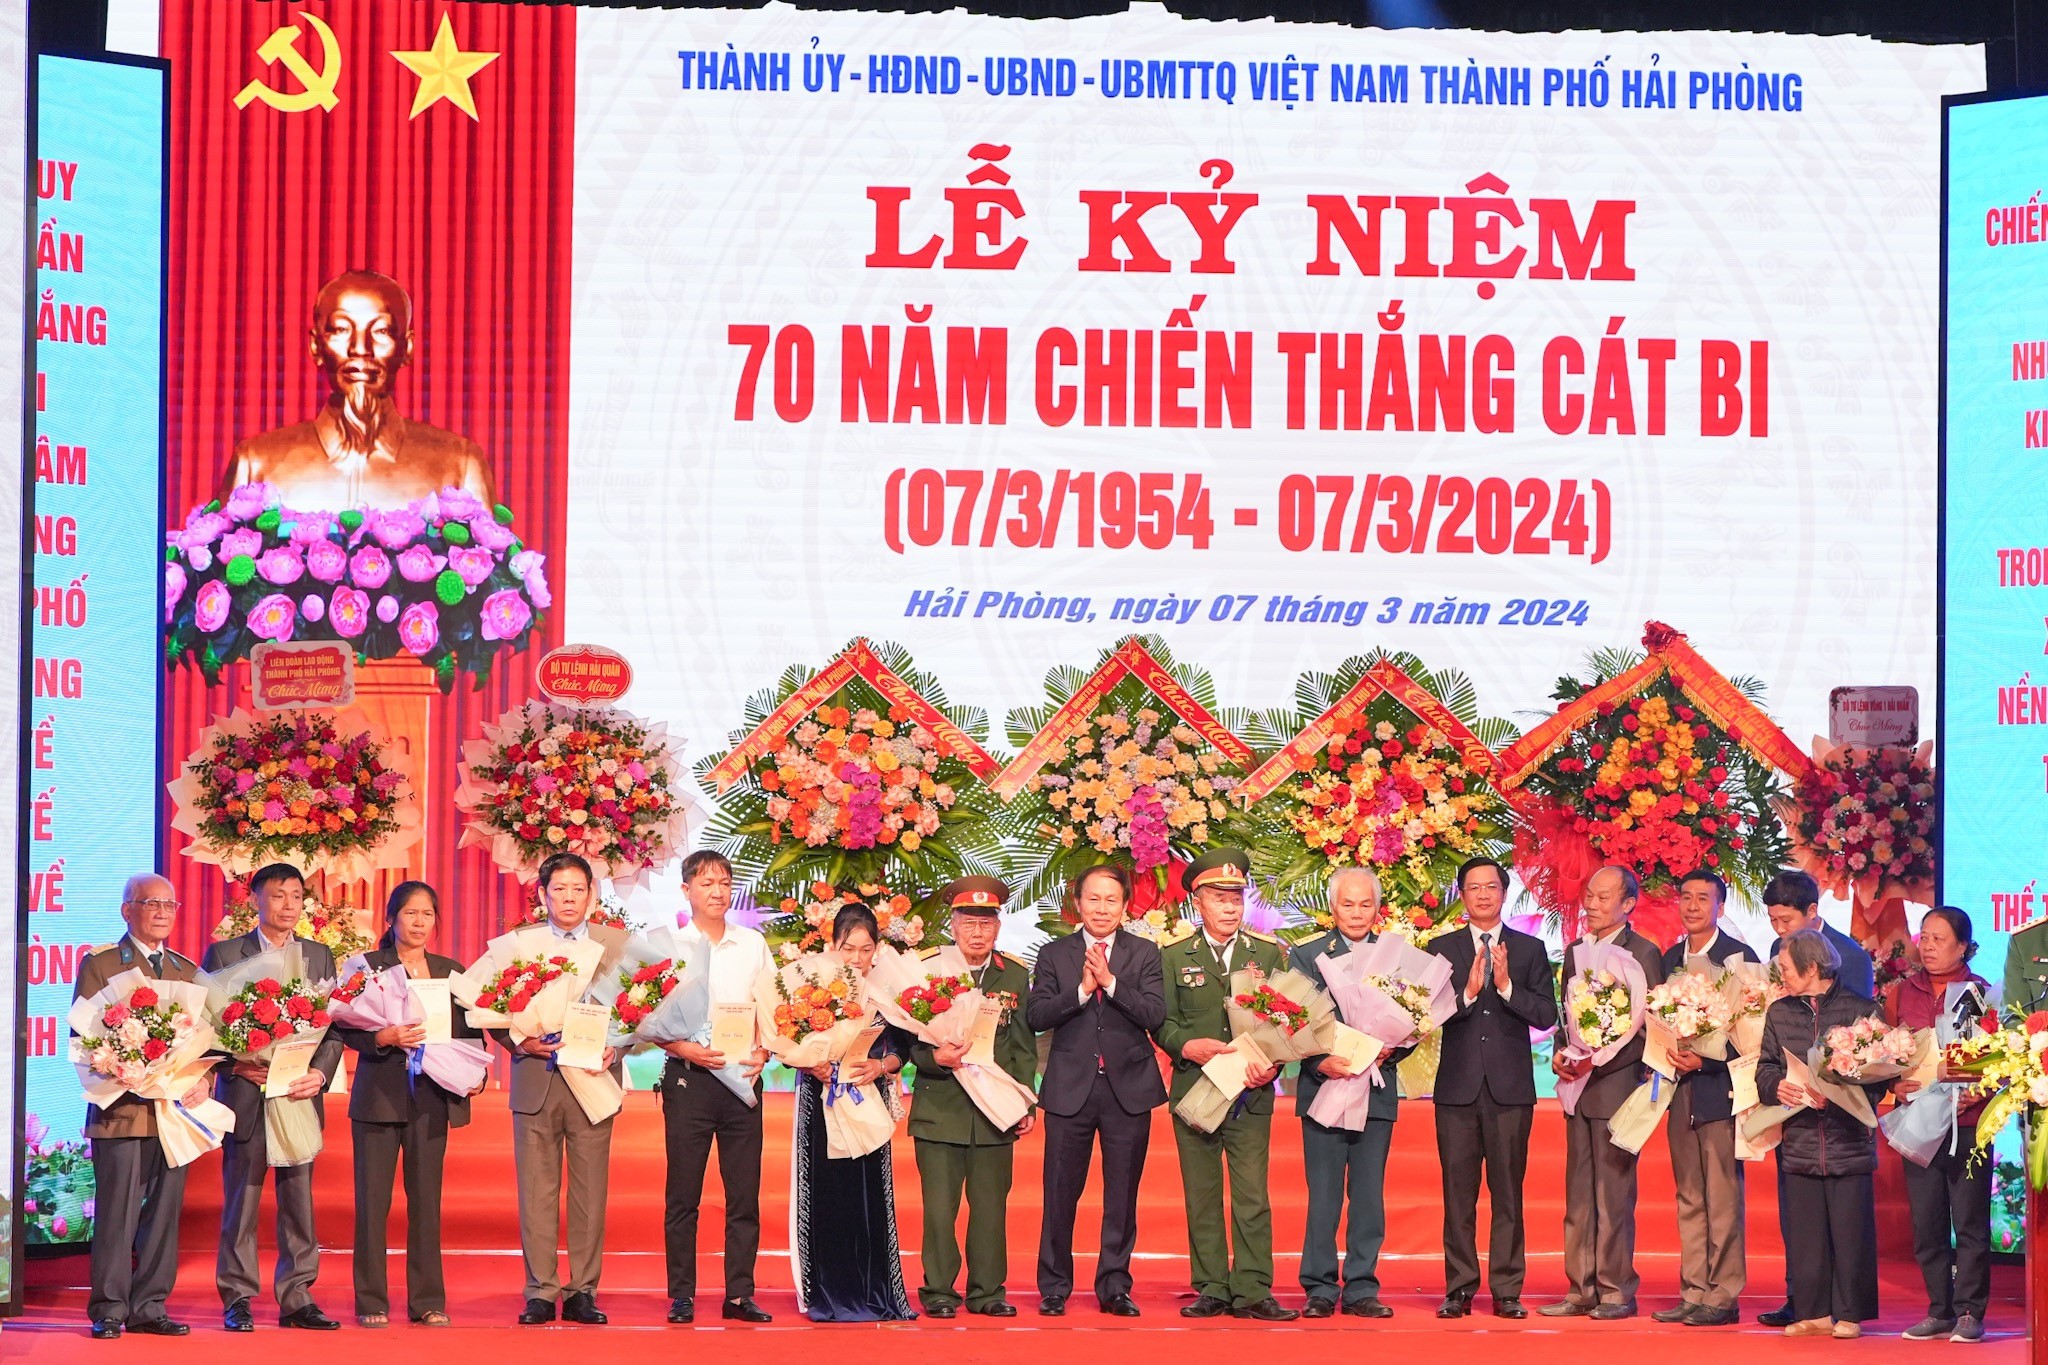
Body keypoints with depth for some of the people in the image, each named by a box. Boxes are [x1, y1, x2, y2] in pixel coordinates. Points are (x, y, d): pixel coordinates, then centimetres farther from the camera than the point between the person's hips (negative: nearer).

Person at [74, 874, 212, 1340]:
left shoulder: (187, 971, 18)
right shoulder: (99, 966, 3)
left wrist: (202, 1079, -4)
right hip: (121, 1109, -5)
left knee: (164, 1212, 5)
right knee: (117, 1214, -5)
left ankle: (149, 1308, 11)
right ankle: (109, 1310, 0)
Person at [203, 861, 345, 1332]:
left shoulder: (319, 956, 13)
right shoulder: (224, 954, 5)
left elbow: (334, 1027, 10)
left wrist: (320, 1073, -6)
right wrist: (235, 1065, -13)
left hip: (300, 1094, 3)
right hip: (245, 1094, -3)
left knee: (299, 1201, 3)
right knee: (241, 1202, 0)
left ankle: (297, 1297, 9)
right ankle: (237, 1299, 5)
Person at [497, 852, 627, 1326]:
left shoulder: (617, 944, 8)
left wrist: (616, 1047, -10)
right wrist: (519, 1041, -10)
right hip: (535, 1082, 0)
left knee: (590, 1193, 2)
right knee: (537, 1193, 0)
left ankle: (582, 1292, 8)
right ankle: (540, 1293, 6)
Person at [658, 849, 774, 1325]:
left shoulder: (753, 945, 10)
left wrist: (764, 1052, -6)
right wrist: (686, 1049, -17)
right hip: (688, 1077, -2)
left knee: (744, 1193, 2)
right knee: (683, 1194, -1)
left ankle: (739, 1294, 7)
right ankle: (681, 1295, 5)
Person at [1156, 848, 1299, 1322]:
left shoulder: (1269, 953, 9)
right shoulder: (1173, 955, 7)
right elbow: (1162, 1021, 4)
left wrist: (1271, 1064, -11)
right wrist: (1189, 1046, -16)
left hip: (1251, 1093, 0)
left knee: (1252, 1196, -6)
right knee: (1201, 1197, 3)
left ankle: (1252, 1292, -6)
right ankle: (1211, 1289, 8)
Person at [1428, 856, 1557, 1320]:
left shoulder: (1530, 950, 8)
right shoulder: (1442, 950, 8)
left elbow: (1546, 1016, -1)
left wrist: (1507, 986, -14)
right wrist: (1468, 993, -18)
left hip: (1511, 1088, 0)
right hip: (1458, 1086, 0)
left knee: (1508, 1191, 1)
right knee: (1458, 1192, 2)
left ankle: (1507, 1290, 4)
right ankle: (1459, 1290, 6)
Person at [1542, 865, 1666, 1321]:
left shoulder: (1644, 953, -5)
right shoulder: (1575, 951, 16)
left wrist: (1600, 1060, -16)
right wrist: (1560, 1052, 3)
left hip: (1617, 1085, -6)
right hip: (1579, 1087, 7)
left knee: (1614, 1194, -5)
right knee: (1578, 1194, 7)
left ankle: (1617, 1291, 0)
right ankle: (1582, 1290, 10)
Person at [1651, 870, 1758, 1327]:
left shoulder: (1739, 957, -5)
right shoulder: (1671, 958, 14)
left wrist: (1704, 1061, -14)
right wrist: (1669, 1058, 1)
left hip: (1720, 1087, -6)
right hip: (1681, 1089, 6)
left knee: (1722, 1196, -5)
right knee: (1688, 1198, 8)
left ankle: (1724, 1296, -3)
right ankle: (1694, 1293, 12)